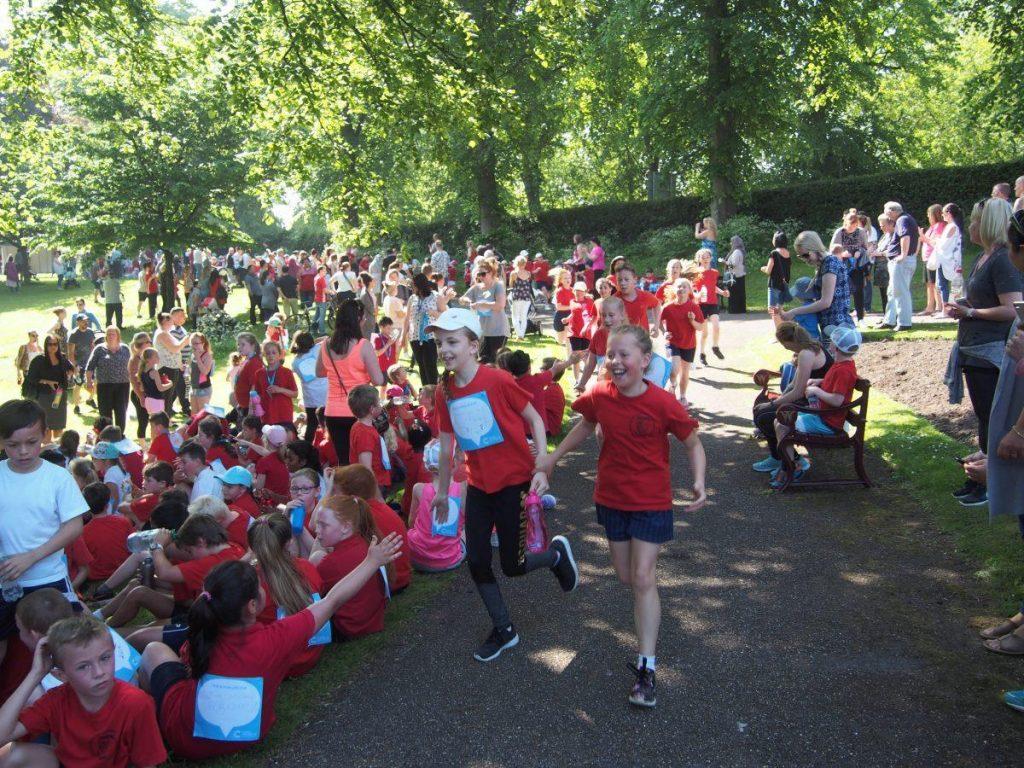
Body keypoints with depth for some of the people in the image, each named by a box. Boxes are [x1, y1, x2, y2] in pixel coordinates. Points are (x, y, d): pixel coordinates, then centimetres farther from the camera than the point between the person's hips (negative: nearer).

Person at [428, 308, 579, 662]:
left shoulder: (497, 380, -18)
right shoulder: (445, 392, -1)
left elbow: (535, 419, -9)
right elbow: (446, 445, 8)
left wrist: (541, 468, -16)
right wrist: (442, 493, 14)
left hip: (513, 482, -5)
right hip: (478, 485, 6)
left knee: (512, 566, 1)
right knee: (476, 561, 7)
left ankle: (557, 553, 33)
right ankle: (503, 631, 27)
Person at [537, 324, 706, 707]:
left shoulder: (662, 403, -21)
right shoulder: (600, 396, -10)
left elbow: (693, 444, -9)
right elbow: (586, 426, 12)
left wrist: (699, 482, -25)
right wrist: (553, 456, 16)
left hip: (651, 502, -4)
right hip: (611, 498, 4)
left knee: (643, 578, -9)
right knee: (626, 576, 16)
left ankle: (647, 668, -2)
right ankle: (648, 608, 52)